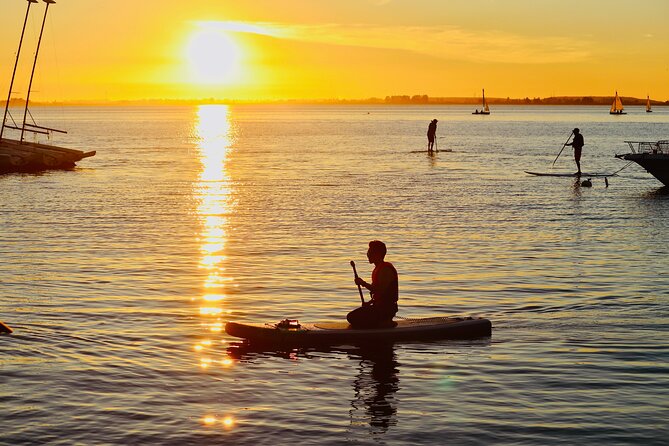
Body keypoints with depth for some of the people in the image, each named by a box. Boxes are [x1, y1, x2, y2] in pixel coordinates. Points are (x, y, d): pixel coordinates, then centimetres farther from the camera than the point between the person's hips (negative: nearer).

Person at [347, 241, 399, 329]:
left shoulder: (386, 269, -16)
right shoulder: (378, 269, 17)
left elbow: (381, 291, -24)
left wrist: (363, 283, -16)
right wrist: (370, 303, 11)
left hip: (386, 308, -10)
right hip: (379, 306, 10)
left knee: (353, 318, -16)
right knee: (351, 316, 14)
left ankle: (385, 323, -6)